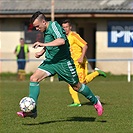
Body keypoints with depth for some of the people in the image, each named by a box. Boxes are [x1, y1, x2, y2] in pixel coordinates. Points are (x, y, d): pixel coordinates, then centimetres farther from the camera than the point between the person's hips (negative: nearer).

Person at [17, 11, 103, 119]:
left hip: (63, 62, -8)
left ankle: (95, 102, 31)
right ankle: (32, 110, -15)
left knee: (76, 86, 7)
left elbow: (62, 41, -35)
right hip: (50, 61, 8)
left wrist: (43, 44, -36)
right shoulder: (46, 29, 8)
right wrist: (42, 52, 12)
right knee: (34, 78, -12)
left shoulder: (54, 25, -18)